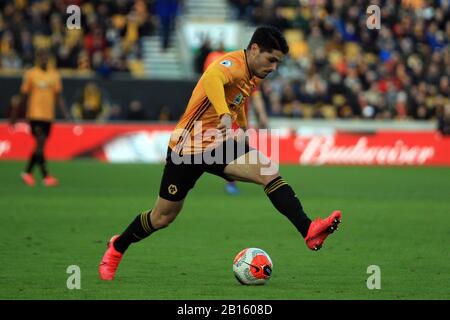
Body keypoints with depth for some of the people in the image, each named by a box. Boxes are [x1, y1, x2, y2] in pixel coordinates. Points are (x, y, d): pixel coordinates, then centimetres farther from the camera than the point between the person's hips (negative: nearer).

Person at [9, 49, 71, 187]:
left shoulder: (54, 75, 9)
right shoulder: (30, 74, -2)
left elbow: (58, 97, 10)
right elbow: (23, 96, 4)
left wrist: (65, 113, -1)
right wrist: (15, 115, 8)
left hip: (48, 116, 5)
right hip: (35, 115, -5)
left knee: (40, 147, 8)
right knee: (40, 145, -14)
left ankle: (28, 172, 23)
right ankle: (46, 176, -13)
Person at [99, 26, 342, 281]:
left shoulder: (252, 75, 6)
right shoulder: (234, 64, -22)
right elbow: (212, 78, -47)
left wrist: (244, 130, 32)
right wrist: (224, 115, -61)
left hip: (221, 144, 7)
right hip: (187, 149, -7)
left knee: (269, 172, -20)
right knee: (162, 218, 7)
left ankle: (308, 230, -31)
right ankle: (117, 248, 34)